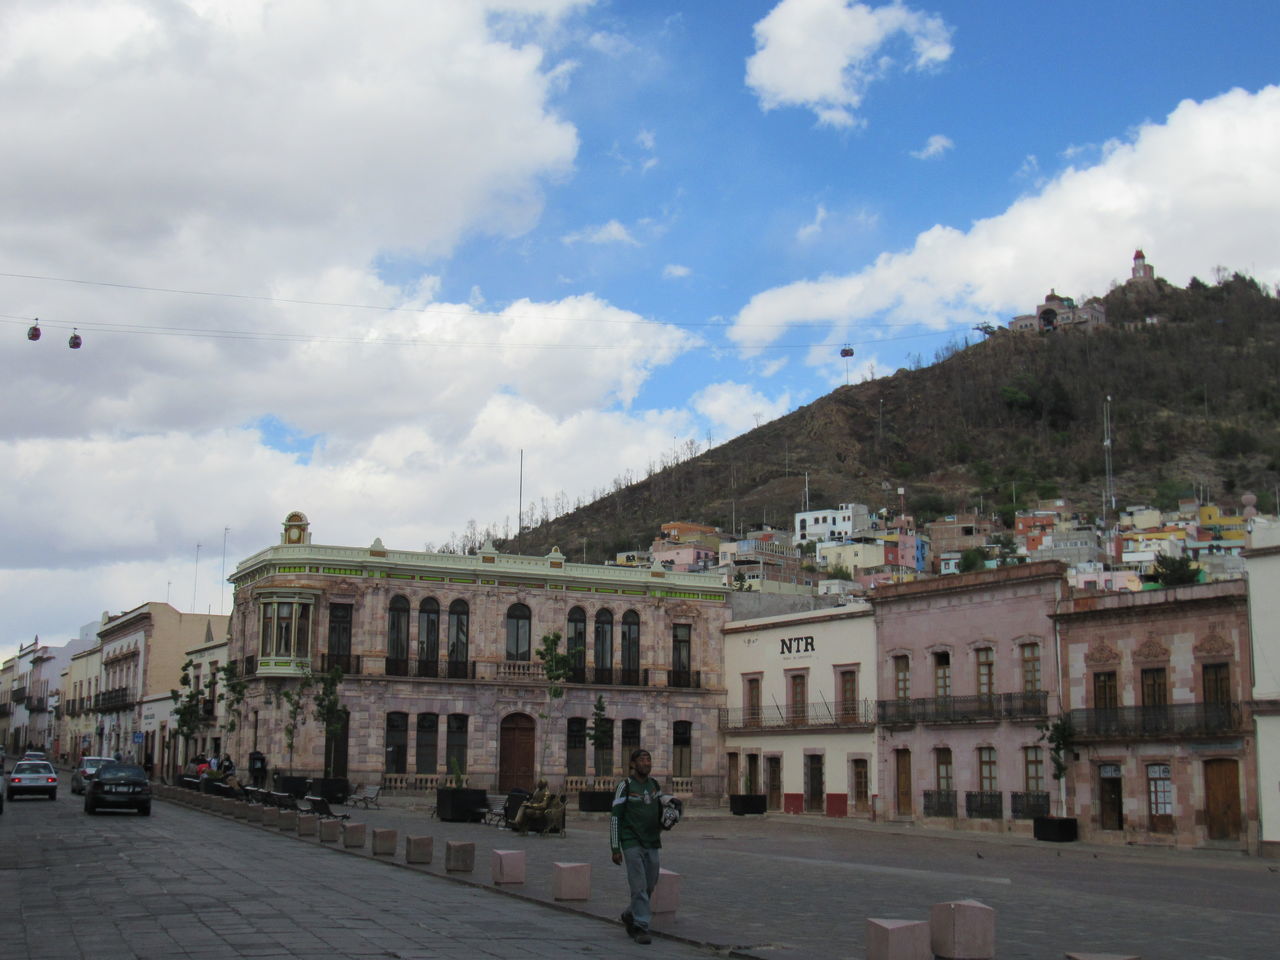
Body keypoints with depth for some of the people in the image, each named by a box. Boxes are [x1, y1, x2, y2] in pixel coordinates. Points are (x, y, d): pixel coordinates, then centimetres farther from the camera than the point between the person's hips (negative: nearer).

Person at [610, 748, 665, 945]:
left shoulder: (654, 785, 10)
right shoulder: (625, 787, -6)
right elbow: (614, 817, -6)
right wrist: (615, 848, -10)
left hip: (652, 844, 6)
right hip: (632, 845, -6)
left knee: (649, 886, 10)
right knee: (639, 886, -10)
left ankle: (630, 915, 31)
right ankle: (641, 928, -7)